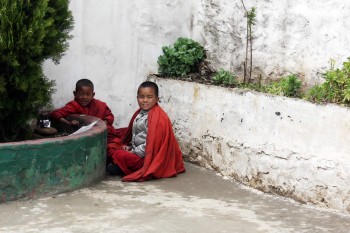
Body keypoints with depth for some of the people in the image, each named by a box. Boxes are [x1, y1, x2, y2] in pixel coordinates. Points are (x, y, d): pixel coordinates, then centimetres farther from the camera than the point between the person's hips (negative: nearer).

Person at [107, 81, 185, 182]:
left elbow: (151, 143, -22)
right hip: (136, 149, 10)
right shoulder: (140, 113, 9)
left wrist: (133, 152, -18)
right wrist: (130, 146, 5)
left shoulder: (158, 117, -20)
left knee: (120, 155, -27)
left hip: (147, 157, -10)